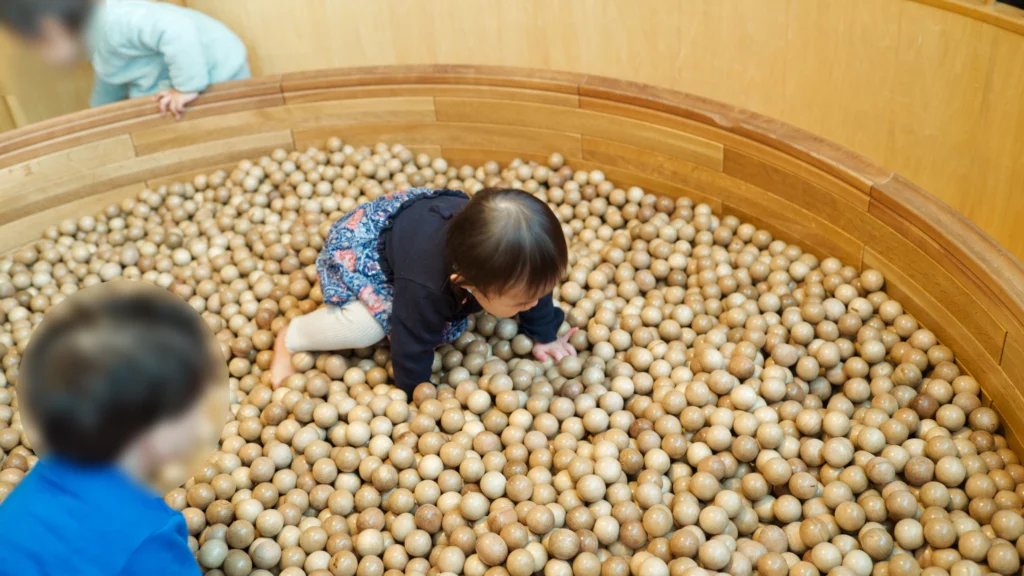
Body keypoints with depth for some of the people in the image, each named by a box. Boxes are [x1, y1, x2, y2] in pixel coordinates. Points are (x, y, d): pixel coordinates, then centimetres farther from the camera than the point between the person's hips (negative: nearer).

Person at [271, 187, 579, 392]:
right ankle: (290, 339, 0)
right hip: (360, 244, -6)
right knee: (367, 326, -29)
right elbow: (412, 351, -31)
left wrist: (544, 336, 1)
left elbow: (536, 284, -9)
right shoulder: (424, 290, -46)